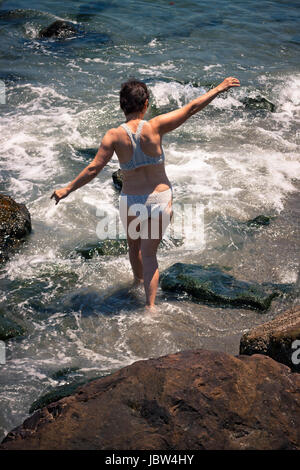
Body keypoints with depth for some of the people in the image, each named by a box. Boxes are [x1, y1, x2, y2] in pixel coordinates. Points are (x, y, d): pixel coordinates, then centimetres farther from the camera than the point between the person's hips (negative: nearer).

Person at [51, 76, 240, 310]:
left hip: (131, 201, 1)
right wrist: (219, 88, 1)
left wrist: (67, 189, -3)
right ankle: (150, 305, 4)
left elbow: (93, 169, -14)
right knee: (149, 253, 10)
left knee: (134, 244, 28)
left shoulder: (114, 136, -14)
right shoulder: (155, 127, -16)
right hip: (160, 198, -1)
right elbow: (191, 108, -9)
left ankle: (138, 279, 55)